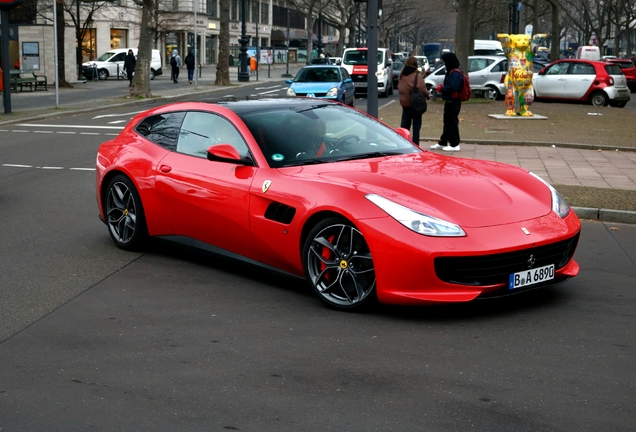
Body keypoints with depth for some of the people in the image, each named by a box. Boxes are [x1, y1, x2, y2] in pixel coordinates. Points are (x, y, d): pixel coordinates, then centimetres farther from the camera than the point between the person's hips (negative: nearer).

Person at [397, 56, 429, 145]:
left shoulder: (402, 75, 6)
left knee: (405, 124, 14)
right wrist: (427, 94, -1)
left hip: (404, 102, 6)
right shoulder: (417, 75, -14)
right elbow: (422, 89, -17)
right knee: (416, 125, 2)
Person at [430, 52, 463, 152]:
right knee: (447, 122, 17)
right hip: (449, 101, 11)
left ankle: (454, 145, -1)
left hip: (453, 102, -11)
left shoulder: (456, 74, -19)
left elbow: (453, 88, -27)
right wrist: (442, 87, 3)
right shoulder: (451, 72, 15)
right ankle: (442, 143, 26)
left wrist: (441, 89, -14)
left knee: (452, 123, -6)